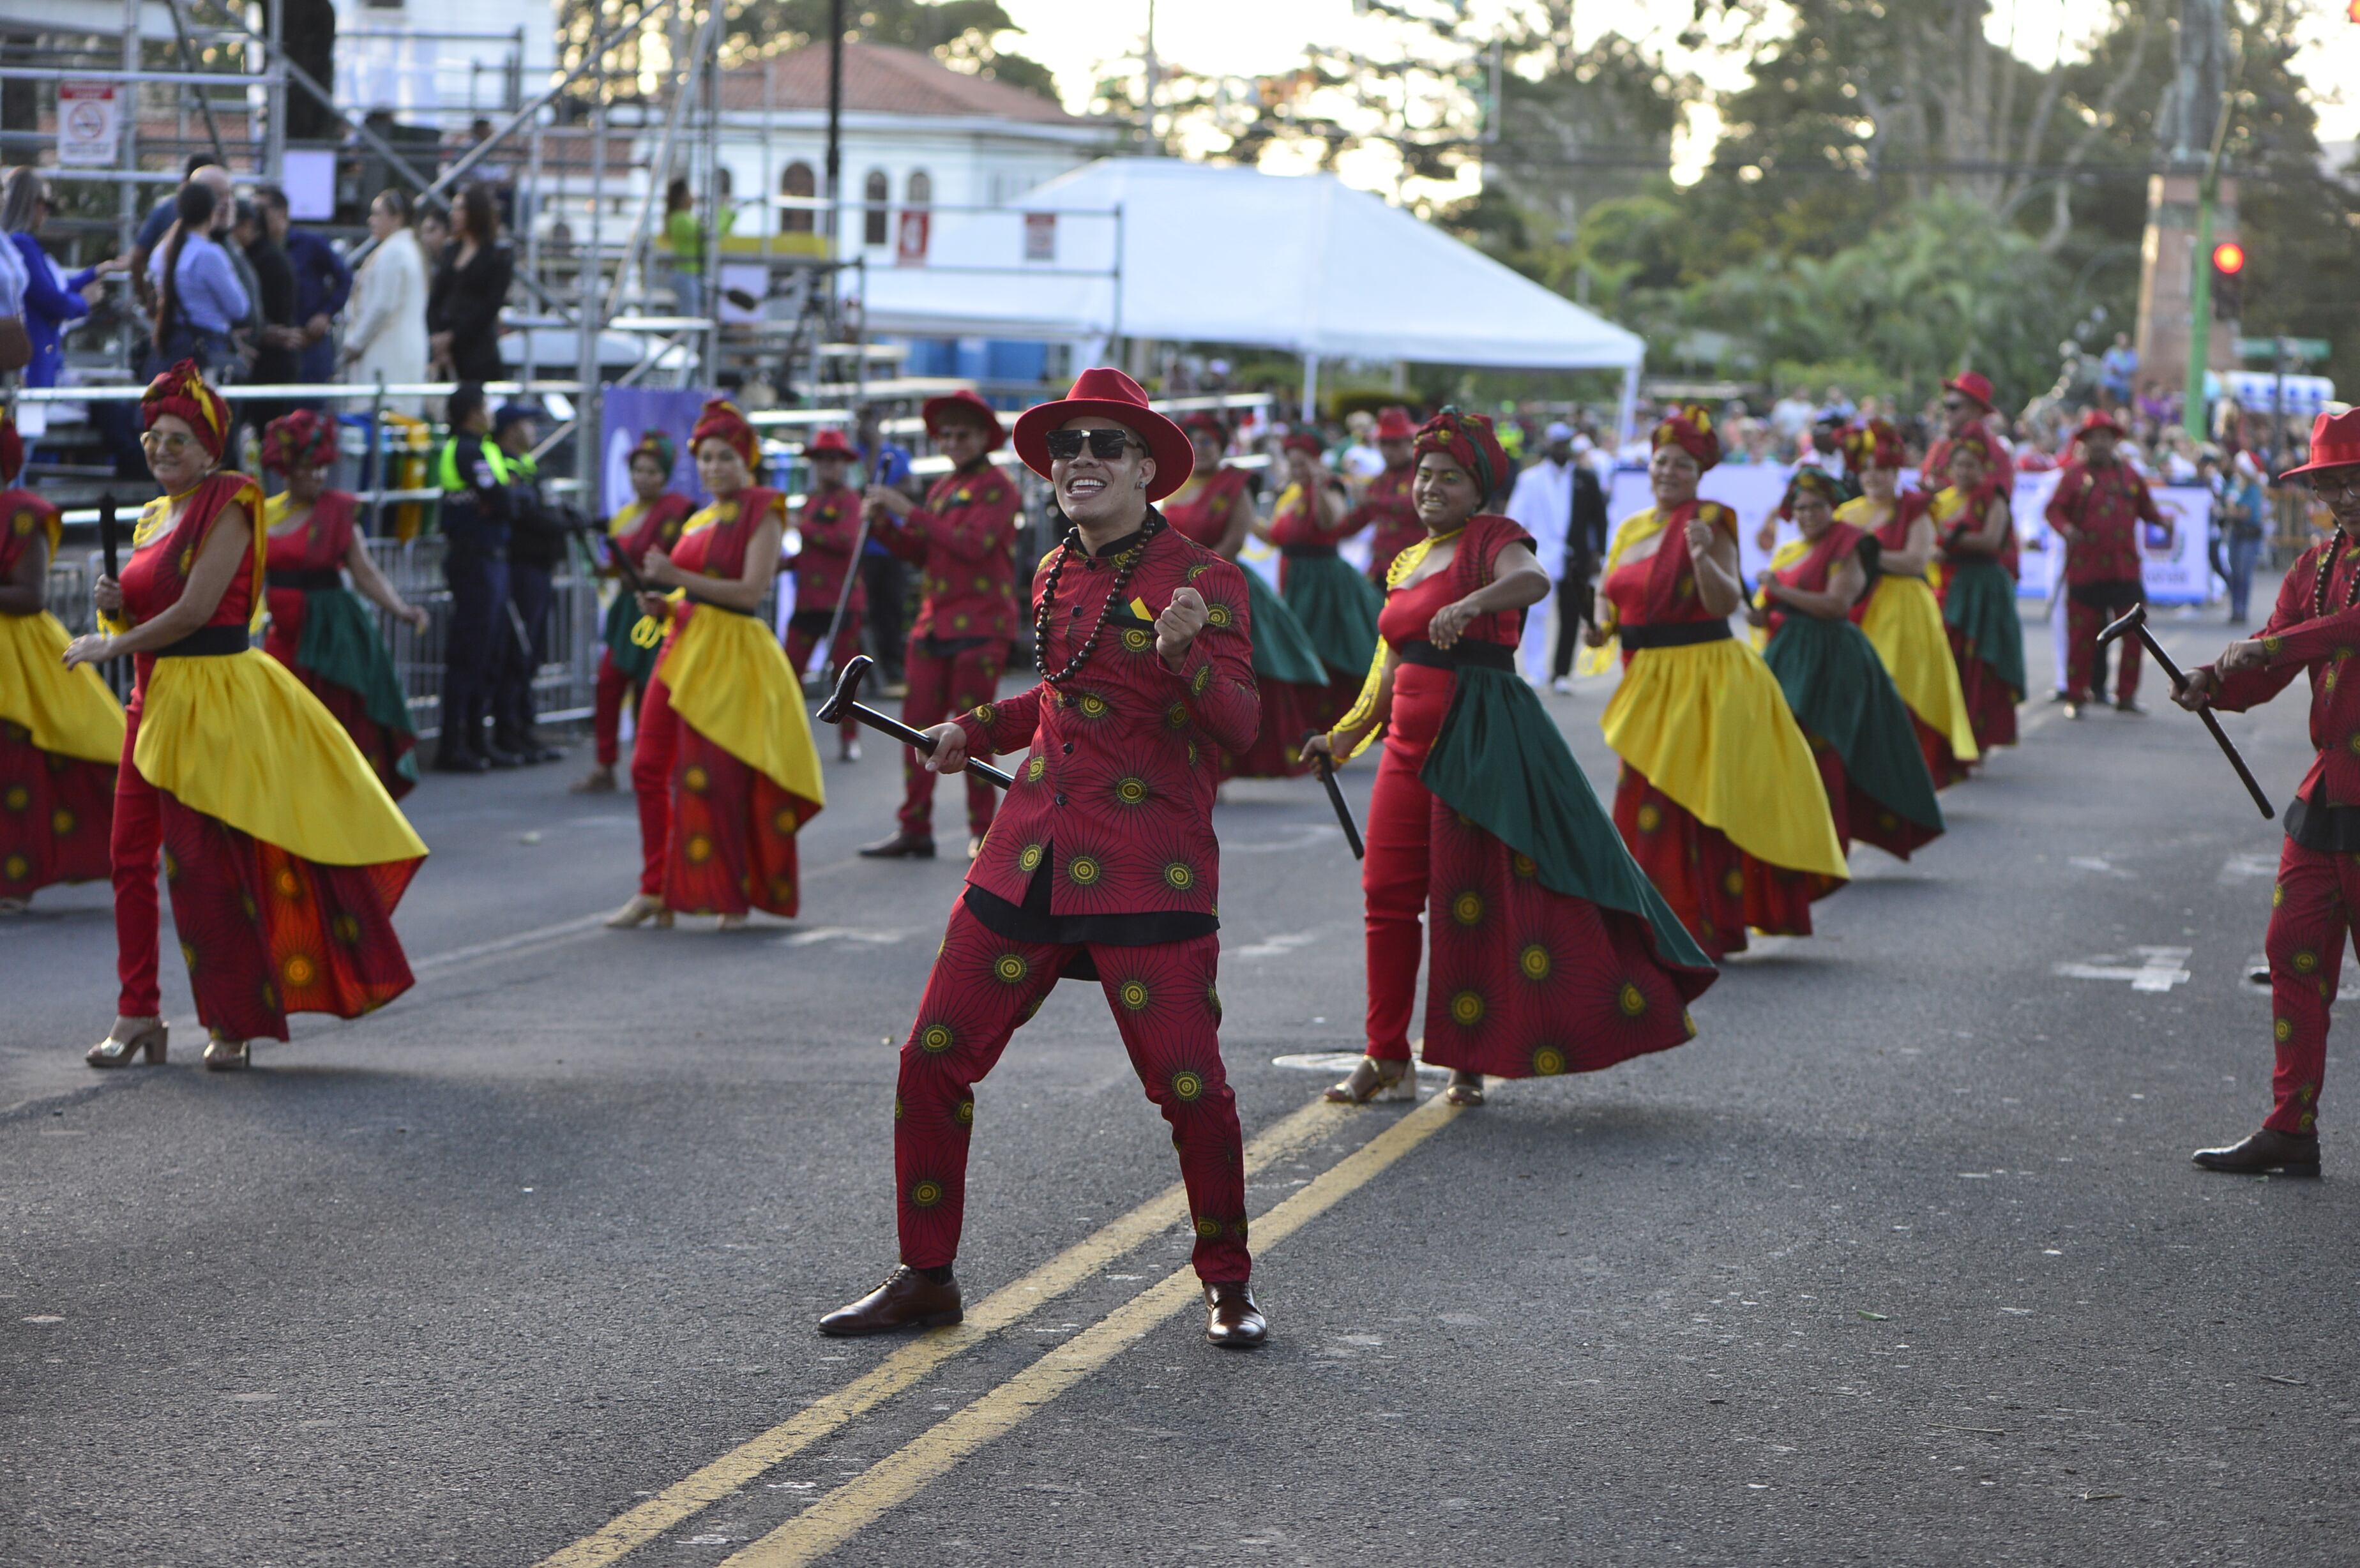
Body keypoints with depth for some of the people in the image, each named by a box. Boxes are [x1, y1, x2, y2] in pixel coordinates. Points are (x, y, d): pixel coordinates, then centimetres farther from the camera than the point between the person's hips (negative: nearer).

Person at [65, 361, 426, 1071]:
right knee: (131, 855, 4)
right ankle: (137, 1013, 11)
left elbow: (194, 610, -17)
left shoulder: (227, 507, -9)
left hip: (213, 699, -8)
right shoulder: (151, 518, 16)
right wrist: (116, 607, 0)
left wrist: (109, 646, -9)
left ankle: (231, 1024, 7)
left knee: (208, 863, -4)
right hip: (155, 696, 8)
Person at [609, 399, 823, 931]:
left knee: (716, 776, -6)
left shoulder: (762, 513, -5)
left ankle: (736, 895, 7)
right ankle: (656, 891, 10)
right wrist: (663, 604, 3)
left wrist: (677, 577, -17)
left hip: (733, 652, -7)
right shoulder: (699, 522, 17)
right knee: (650, 767, 2)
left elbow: (750, 591, -16)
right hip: (685, 646, 7)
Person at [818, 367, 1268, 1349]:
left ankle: (1227, 1285, 14)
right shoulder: (1056, 576, 14)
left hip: (1149, 872, -6)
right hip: (1030, 856, 6)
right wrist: (980, 731, 21)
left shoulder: (1203, 580, -7)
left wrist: (1183, 654, -35)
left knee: (1188, 1085, -8)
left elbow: (1242, 725, -18)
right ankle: (925, 1280, 16)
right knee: (932, 1058, 3)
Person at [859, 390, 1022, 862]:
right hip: (934, 623, 7)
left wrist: (911, 512, -17)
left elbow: (974, 544, -19)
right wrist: (885, 523, 1)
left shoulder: (996, 487, -5)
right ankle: (915, 831, 7)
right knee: (918, 726, 3)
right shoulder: (942, 488, 17)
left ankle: (983, 831, 5)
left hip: (979, 626, -7)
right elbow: (920, 553, 18)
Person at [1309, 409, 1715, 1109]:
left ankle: (1471, 1058, 6)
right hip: (1411, 738, 7)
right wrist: (1346, 736, 26)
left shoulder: (1492, 542, -4)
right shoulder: (1408, 562, 19)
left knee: (1479, 893, -3)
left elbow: (1534, 579, -29)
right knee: (1389, 893, 2)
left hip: (1477, 735, -7)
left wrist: (1471, 604, -47)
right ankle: (1388, 1059, 9)